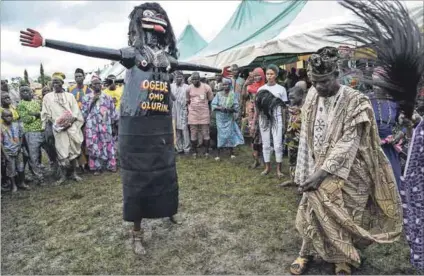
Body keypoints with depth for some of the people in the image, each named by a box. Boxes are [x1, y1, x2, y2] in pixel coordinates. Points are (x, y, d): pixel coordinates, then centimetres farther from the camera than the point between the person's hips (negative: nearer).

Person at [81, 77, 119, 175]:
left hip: (106, 126, 1)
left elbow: (113, 112, 9)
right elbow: (83, 112, 4)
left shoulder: (108, 97, 10)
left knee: (108, 145, 4)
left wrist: (114, 123, 5)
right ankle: (97, 167, 10)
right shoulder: (86, 98, 9)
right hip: (92, 126, 0)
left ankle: (111, 165, 14)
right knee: (94, 146, 1)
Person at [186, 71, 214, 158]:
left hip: (204, 114, -1)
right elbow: (187, 102, 12)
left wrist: (209, 111, 4)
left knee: (205, 134, 3)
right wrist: (189, 110, 4)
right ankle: (195, 151, 17)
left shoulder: (206, 87, -3)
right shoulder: (189, 89, 1)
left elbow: (210, 101, 5)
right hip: (193, 115, 2)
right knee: (193, 134, 6)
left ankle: (207, 152, 13)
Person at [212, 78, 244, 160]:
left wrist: (230, 109, -22)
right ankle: (218, 154, 7)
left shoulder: (233, 95, -2)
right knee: (221, 135, 1)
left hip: (229, 118, 0)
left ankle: (231, 153, 14)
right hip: (220, 117, 0)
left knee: (230, 134, 1)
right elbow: (213, 105, -3)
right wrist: (220, 108, -19)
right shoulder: (218, 94, 0)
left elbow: (236, 107, -4)